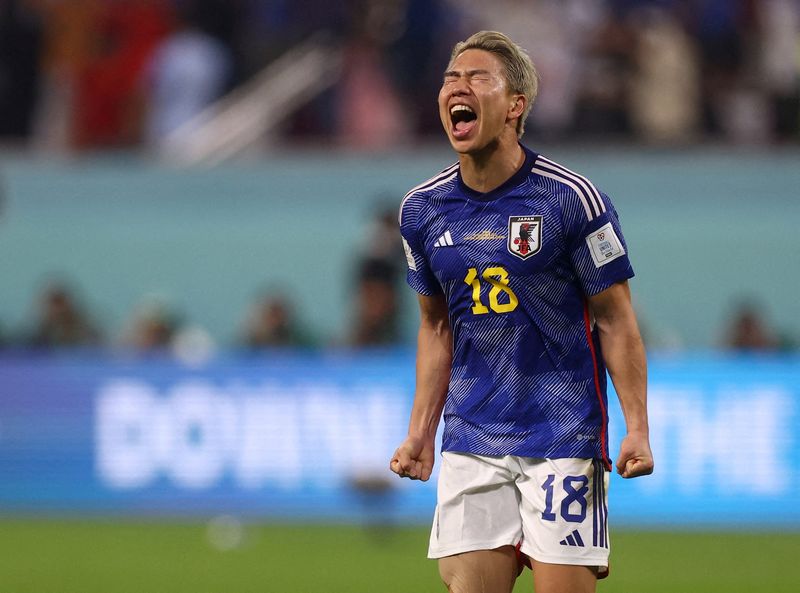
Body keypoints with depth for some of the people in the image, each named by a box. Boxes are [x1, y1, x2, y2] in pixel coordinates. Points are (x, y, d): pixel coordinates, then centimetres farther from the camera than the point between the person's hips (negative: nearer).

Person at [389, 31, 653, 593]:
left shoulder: (571, 198, -8)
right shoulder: (423, 209, 7)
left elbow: (615, 320, -4)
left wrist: (637, 430, -10)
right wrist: (419, 434, 14)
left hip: (563, 437, -4)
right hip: (471, 438, 4)